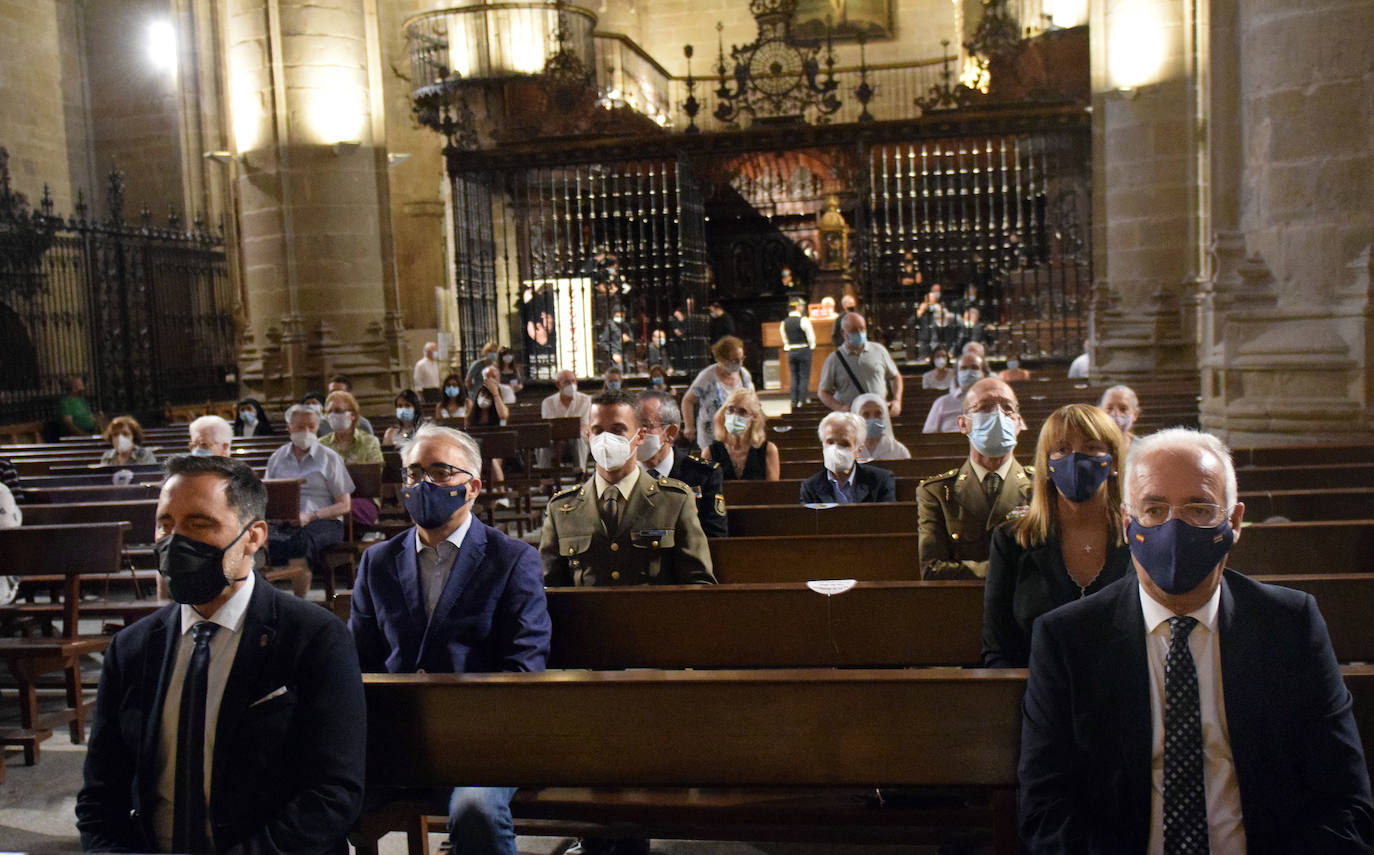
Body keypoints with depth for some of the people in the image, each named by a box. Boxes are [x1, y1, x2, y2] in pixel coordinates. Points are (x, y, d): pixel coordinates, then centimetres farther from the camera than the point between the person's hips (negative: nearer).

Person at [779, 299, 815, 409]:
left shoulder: (784, 322, 4)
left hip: (791, 351, 5)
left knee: (794, 377, 10)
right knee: (804, 377, 1)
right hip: (804, 350, -5)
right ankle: (802, 401, -2)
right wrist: (812, 346, 7)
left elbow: (784, 338, 11)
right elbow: (811, 336, -9)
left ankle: (794, 402, 9)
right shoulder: (803, 320, -13)